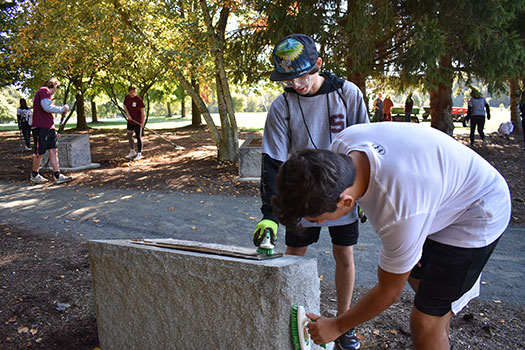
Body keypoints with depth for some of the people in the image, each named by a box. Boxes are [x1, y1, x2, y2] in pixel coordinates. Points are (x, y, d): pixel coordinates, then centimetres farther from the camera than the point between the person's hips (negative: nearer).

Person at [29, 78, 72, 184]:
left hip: (48, 128, 10)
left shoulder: (46, 93, 25)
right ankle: (34, 175, 15)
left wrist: (54, 130, 24)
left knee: (53, 151, 4)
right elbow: (47, 107, -22)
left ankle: (57, 176, 3)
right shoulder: (43, 91, -7)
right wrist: (62, 109, -9)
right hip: (40, 128, -10)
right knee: (40, 153, 0)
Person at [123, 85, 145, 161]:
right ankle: (132, 152, 31)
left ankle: (139, 154, 10)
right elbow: (125, 106, 12)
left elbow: (142, 111, -17)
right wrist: (128, 114, -7)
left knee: (138, 137, 0)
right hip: (130, 120, 7)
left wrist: (142, 122, -25)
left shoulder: (138, 99, -17)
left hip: (138, 121, -7)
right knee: (129, 135, 14)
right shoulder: (127, 97, 0)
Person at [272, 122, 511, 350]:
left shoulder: (401, 213, -42)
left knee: (426, 322, -8)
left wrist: (336, 326, -9)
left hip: (477, 214, -8)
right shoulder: (343, 143, -23)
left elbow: (390, 292, -23)